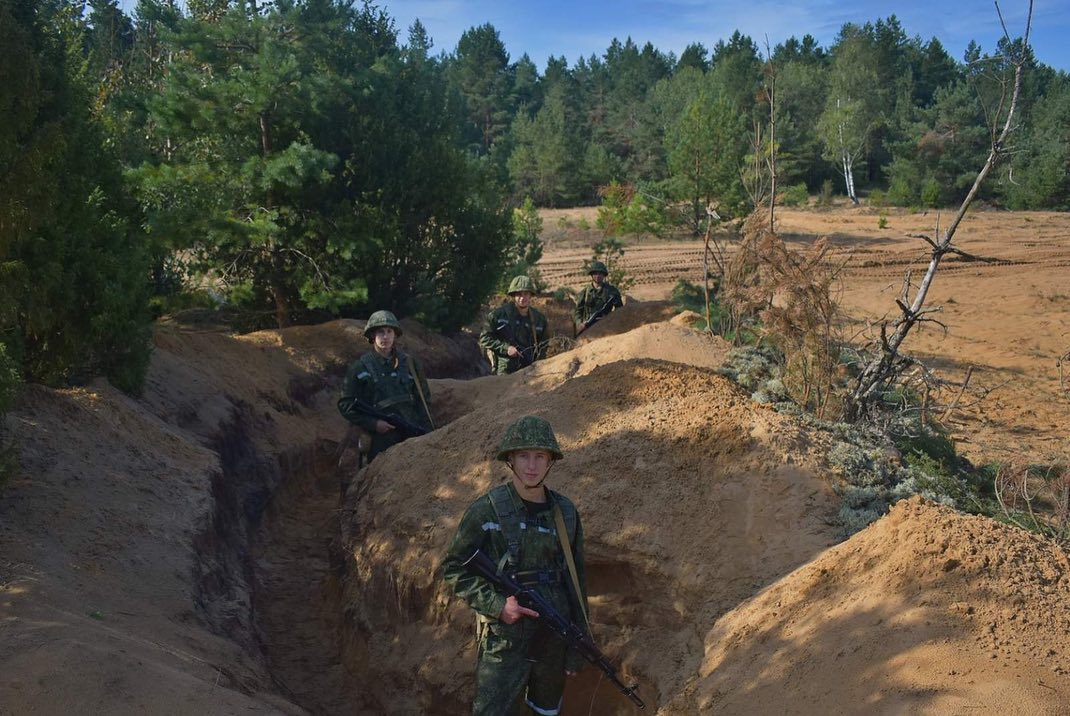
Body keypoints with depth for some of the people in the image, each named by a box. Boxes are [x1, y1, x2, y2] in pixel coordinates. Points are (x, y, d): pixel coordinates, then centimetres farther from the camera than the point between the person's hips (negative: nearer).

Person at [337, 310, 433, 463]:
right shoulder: (360, 367, 0)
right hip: (380, 438, -3)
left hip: (412, 434, 3)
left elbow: (423, 398, 15)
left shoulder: (409, 363, 9)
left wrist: (426, 432, 4)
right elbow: (345, 404, 0)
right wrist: (373, 423, -11)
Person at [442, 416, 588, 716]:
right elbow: (454, 568, -5)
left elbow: (576, 579, 8)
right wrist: (496, 604, -17)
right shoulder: (486, 511, -10)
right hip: (504, 643, -4)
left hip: (556, 639, 4)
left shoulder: (565, 512, 1)